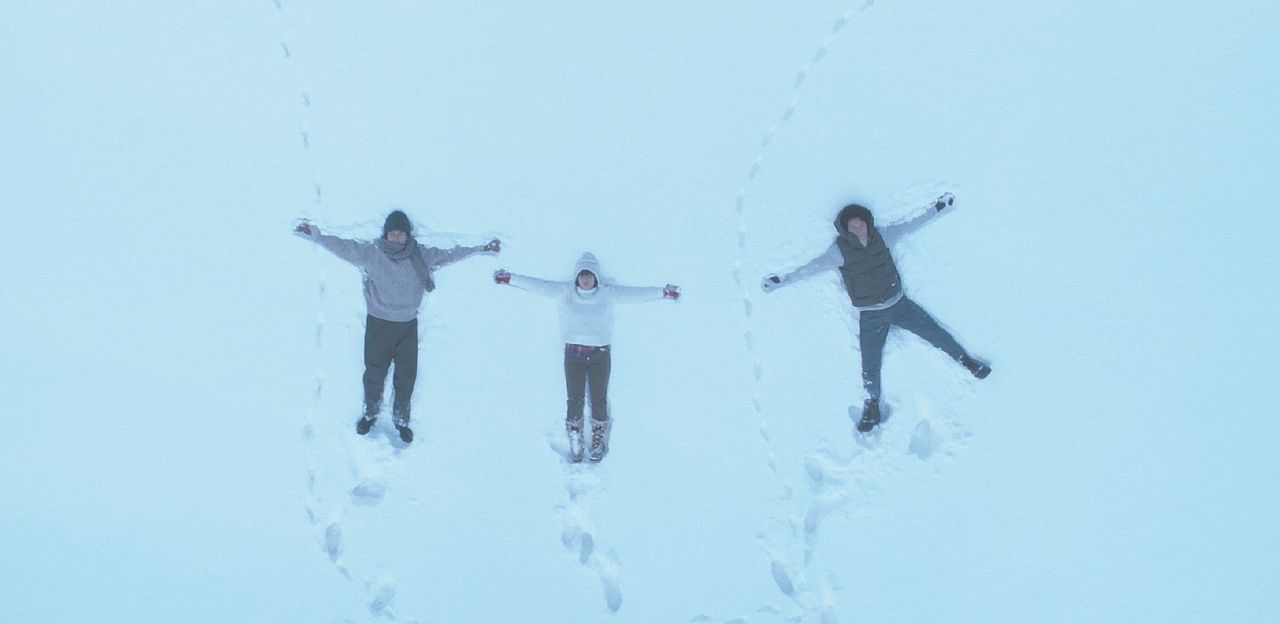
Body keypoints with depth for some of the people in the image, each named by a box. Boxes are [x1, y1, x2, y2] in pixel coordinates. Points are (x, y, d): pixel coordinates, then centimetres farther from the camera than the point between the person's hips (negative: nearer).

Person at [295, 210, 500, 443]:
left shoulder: (421, 255, -3)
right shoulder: (371, 253, -10)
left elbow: (448, 255, 8)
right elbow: (344, 247, -10)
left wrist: (481, 249, 10)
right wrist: (318, 237, -22)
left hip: (408, 326, 2)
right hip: (378, 324, -2)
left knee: (407, 376, 9)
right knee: (374, 373, 10)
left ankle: (401, 419, 27)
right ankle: (370, 413, 33)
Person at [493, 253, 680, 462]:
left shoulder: (608, 293, -1)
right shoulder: (565, 292, 0)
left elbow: (636, 293, -1)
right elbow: (538, 285, 3)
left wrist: (663, 292, -3)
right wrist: (510, 278, 3)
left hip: (600, 355, 0)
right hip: (573, 354, 0)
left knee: (599, 400, 5)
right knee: (575, 400, 1)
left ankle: (598, 442, 24)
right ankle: (575, 444, 17)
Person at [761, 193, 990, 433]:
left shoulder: (881, 236, -8)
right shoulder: (840, 250, -17)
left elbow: (910, 223, 2)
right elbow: (812, 267, -16)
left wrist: (937, 207, 6)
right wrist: (782, 280, -22)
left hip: (899, 304, 2)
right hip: (870, 316, -2)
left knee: (936, 333, 8)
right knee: (870, 366, 1)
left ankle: (966, 361, 31)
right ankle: (872, 407, 21)